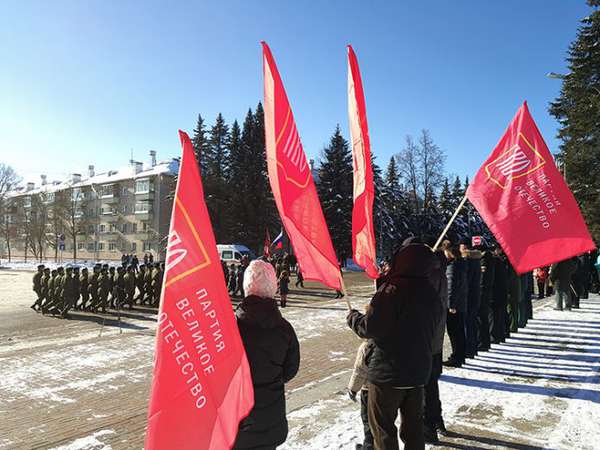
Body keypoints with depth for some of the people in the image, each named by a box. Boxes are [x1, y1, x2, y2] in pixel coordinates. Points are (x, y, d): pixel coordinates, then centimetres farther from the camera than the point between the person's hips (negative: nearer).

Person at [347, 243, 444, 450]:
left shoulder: (391, 291, -23)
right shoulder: (432, 294, -1)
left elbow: (369, 328, -21)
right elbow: (431, 329, 11)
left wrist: (353, 317, -2)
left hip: (388, 372, -6)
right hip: (418, 372, 7)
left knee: (383, 426, 11)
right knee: (413, 424, 21)